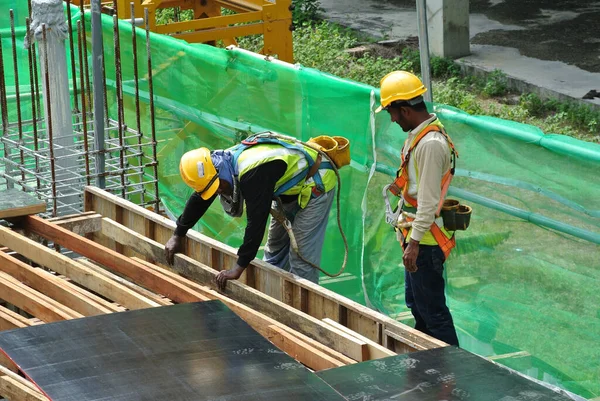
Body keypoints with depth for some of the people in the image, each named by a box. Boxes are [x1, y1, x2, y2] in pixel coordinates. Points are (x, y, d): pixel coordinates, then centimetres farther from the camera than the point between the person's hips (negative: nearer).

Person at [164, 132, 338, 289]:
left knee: (301, 258, -11)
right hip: (293, 188, 10)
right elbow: (198, 199, 7)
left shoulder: (253, 173, -38)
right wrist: (178, 235, 16)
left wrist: (239, 267, -32)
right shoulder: (223, 161, -9)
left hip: (316, 184, -10)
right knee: (275, 248, 17)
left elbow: (256, 222, -36)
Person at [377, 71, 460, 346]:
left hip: (425, 239, -11)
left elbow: (428, 200, -25)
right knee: (415, 303, 20)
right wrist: (402, 187, 10)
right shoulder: (420, 133, 10)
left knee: (431, 308, -5)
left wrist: (415, 243, -24)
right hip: (416, 236, 11)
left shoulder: (430, 144, -23)